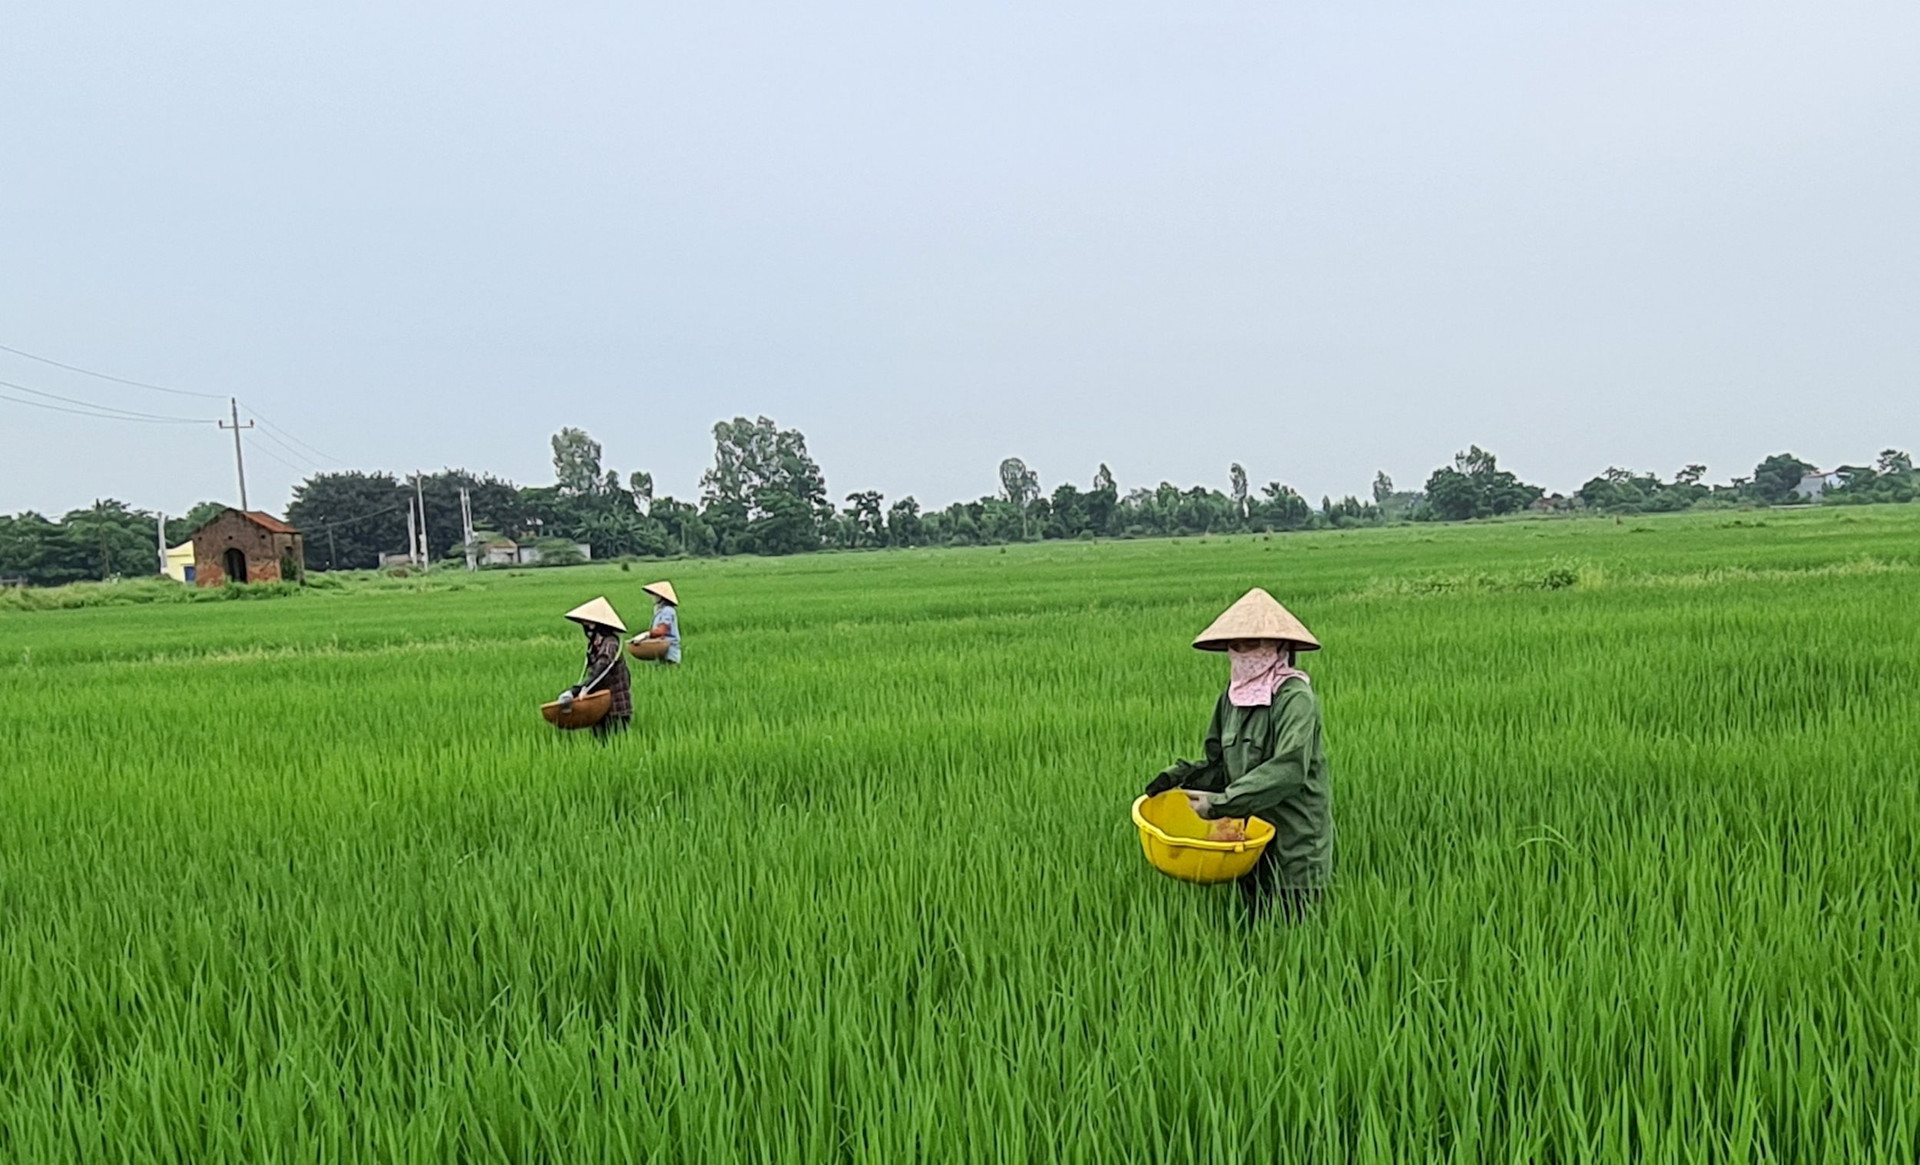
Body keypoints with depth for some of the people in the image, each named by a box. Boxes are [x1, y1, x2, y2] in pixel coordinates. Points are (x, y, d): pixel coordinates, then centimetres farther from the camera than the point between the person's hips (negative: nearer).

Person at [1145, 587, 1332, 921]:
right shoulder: (1232, 696, 7)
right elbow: (1221, 765, 12)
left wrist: (1223, 802, -26)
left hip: (1295, 847, -7)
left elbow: (1288, 768, -26)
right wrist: (1178, 775, -7)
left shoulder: (1295, 698, -15)